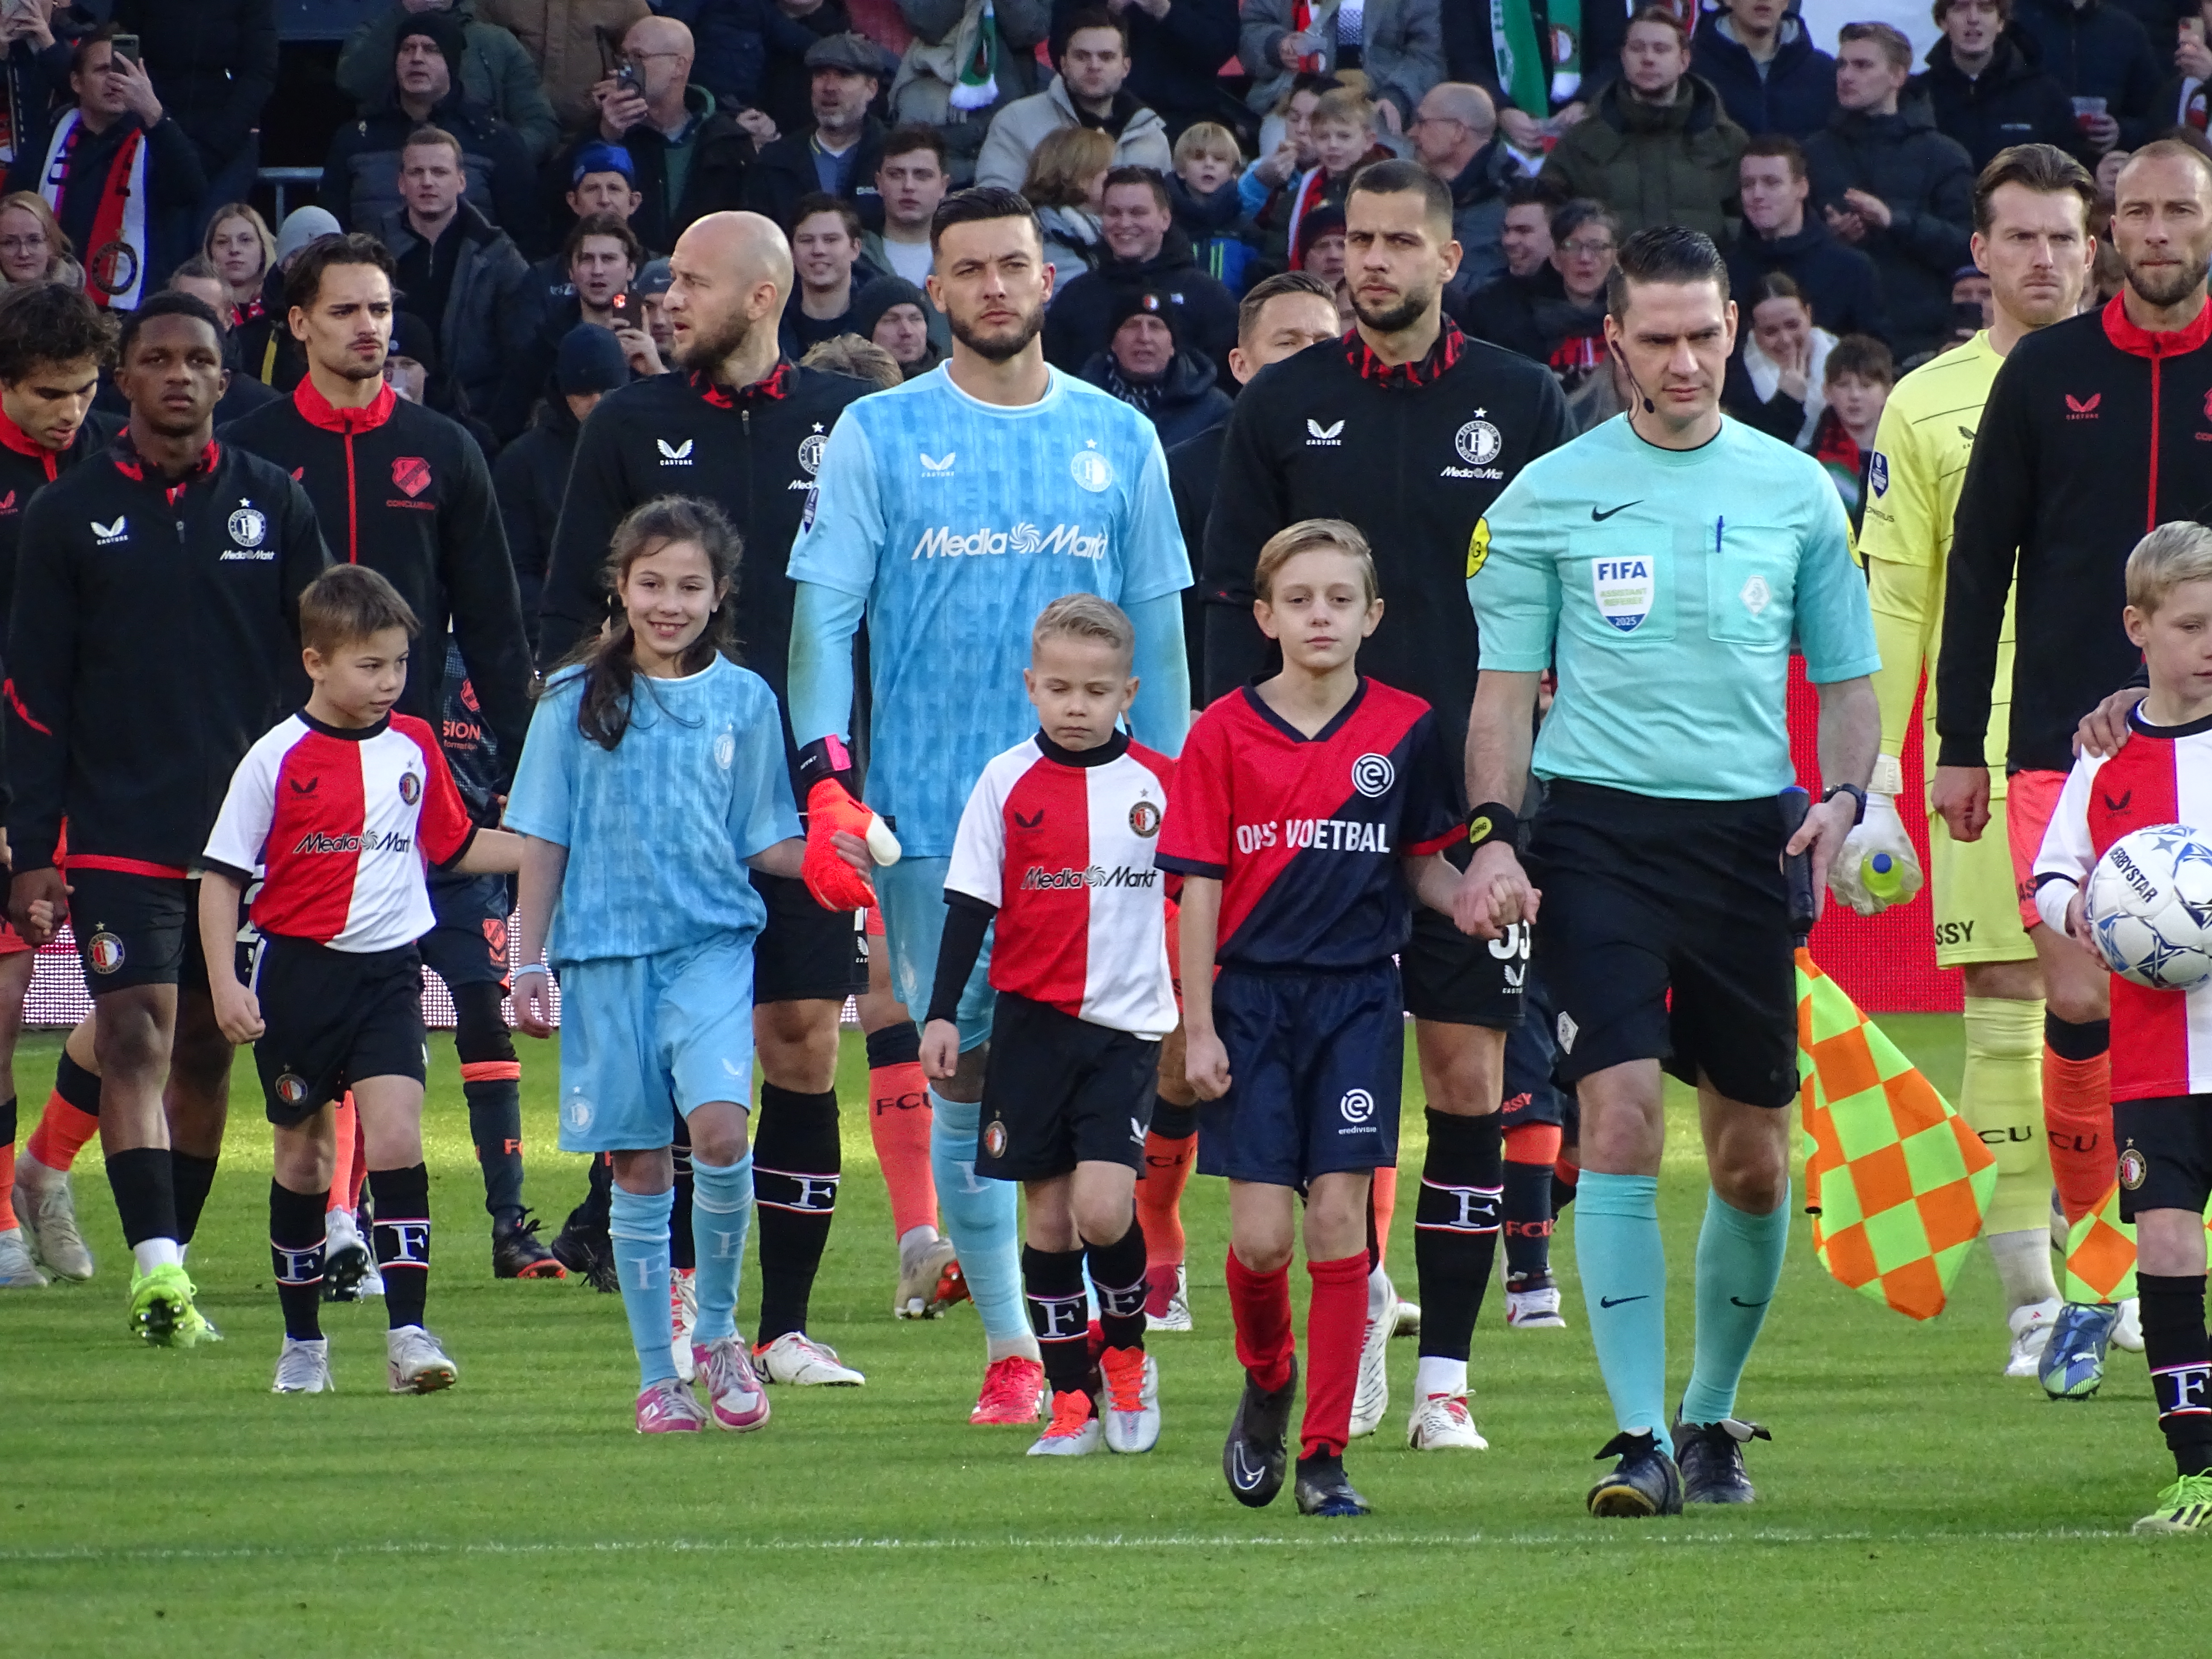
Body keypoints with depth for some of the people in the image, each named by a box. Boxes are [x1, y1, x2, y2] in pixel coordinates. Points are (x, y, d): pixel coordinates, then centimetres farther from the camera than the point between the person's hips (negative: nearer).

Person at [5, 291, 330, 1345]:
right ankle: (156, 1267, -25)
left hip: (251, 828, 2)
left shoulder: (272, 505, 6)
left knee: (206, 1050, 9)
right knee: (135, 1039, -15)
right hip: (119, 836, -2)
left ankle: (170, 1264, 19)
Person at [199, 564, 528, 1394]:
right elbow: (221, 875, -4)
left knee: (394, 1134, -15)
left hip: (387, 971, 2)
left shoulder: (415, 748, 5)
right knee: (303, 1153, 9)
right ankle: (302, 1340, 23)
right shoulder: (277, 758, -7)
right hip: (299, 973, -2)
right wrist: (226, 984, -11)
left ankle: (408, 1330, -17)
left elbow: (457, 845, 19)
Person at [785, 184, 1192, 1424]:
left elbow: (1156, 623, 13)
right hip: (931, 811, -1)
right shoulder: (879, 436, 4)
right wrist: (827, 775, -13)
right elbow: (825, 610, 0)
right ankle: (1011, 1350, 8)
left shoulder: (1118, 438, 9)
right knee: (967, 1078, 1)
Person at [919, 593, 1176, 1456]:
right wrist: (943, 1014, -3)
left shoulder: (1160, 783, 0)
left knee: (1103, 1208, -15)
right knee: (1047, 1214, 3)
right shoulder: (1008, 783, 0)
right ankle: (1071, 1401, 12)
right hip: (1033, 1021, 1)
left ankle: (1127, 1351, 11)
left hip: (1125, 1025, -1)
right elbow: (970, 906, 2)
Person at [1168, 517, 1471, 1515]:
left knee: (1339, 1217, -5)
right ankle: (1267, 1382, 26)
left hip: (1357, 1000, 0)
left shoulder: (1406, 731, 3)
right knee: (1260, 1236, -6)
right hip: (1253, 998, 0)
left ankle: (1325, 1455, 1)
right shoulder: (1226, 733, 0)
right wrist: (1198, 1027, -4)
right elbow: (1200, 889, 0)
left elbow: (1425, 865, 12)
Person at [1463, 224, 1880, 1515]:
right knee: (1620, 1117, -16)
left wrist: (1845, 800, -5)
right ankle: (1640, 1438, -15)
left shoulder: (1796, 491, 8)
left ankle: (1713, 1414, 25)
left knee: (1754, 1159, 6)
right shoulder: (1548, 497, 4)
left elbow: (1847, 680, 14)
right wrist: (1494, 837, -6)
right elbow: (1507, 683, 8)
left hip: (1748, 830, 2)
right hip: (1596, 828, -2)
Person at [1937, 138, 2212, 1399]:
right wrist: (1960, 744, 4)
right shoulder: (2047, 375, 5)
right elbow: (1979, 564, 8)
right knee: (2081, 1009, -9)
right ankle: (2090, 1272, 5)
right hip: (2064, 744, 0)